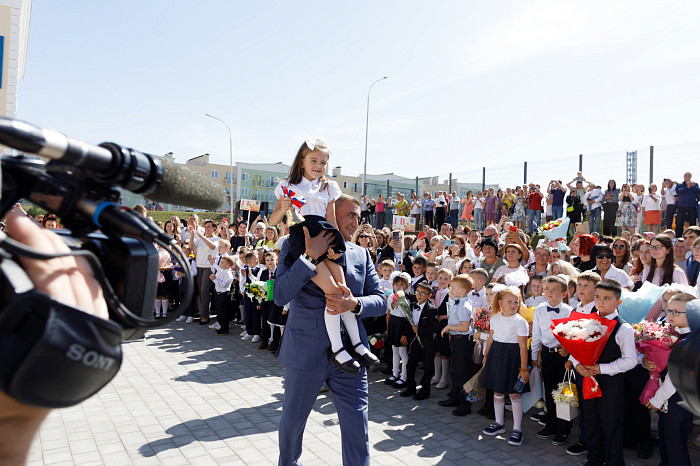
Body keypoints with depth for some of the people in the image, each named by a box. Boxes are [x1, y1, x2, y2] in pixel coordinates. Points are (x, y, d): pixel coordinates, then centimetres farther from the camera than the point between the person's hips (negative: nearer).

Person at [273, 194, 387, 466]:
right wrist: (310, 256, -24)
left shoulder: (361, 255, 5)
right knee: (293, 420, 20)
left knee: (357, 432, 3)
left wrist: (355, 304, -20)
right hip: (306, 351, -1)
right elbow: (280, 295, -17)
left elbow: (380, 301, 1)